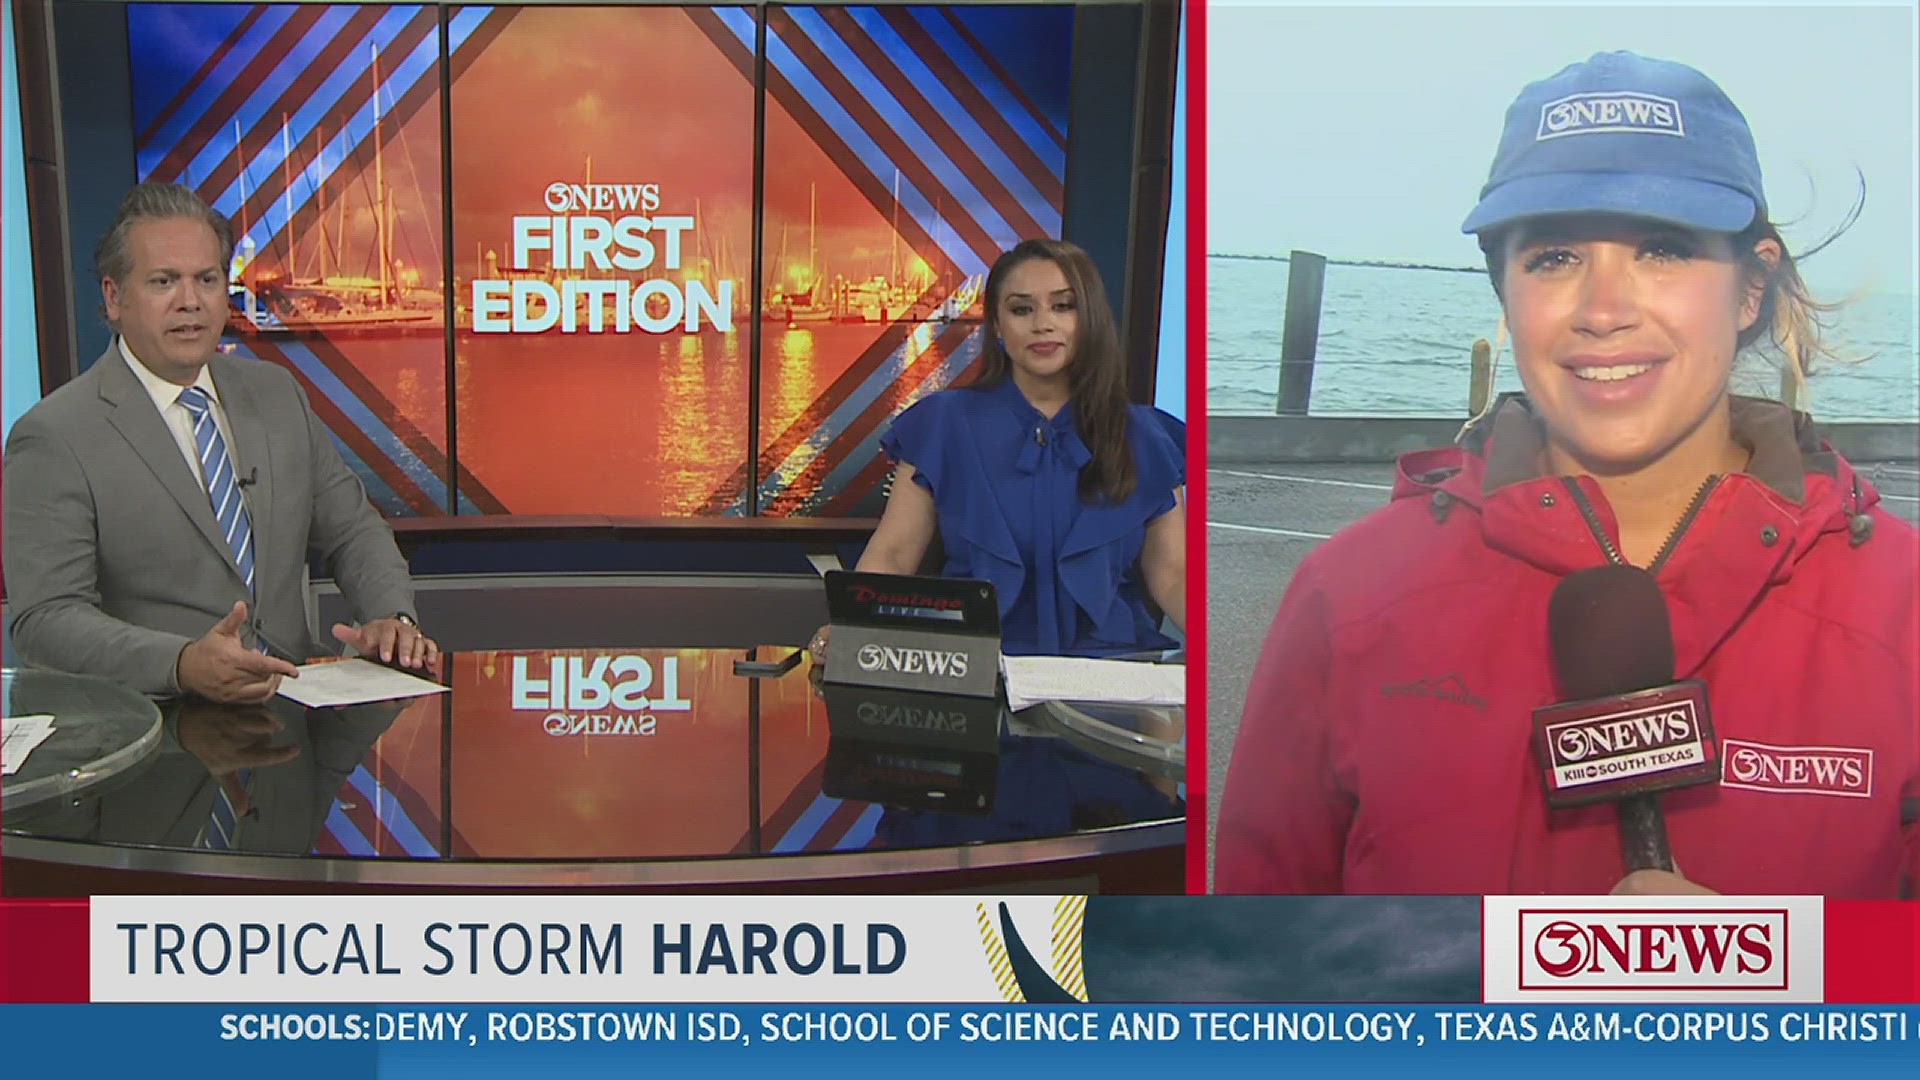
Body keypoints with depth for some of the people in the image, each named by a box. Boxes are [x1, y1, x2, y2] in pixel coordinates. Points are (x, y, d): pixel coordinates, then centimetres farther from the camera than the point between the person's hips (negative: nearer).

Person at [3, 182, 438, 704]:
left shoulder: (276, 394, 14)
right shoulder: (53, 438, -4)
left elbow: (351, 530, 18)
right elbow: (46, 621, -11)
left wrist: (392, 618, -4)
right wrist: (184, 664, -28)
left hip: (295, 699, 4)